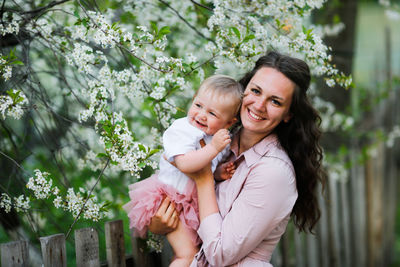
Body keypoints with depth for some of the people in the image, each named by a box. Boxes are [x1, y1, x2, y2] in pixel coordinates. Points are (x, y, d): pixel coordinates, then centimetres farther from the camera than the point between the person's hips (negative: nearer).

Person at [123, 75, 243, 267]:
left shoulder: (220, 138, 2)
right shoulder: (181, 130, -21)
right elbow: (184, 164, -36)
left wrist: (221, 172, -3)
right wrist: (213, 148, -37)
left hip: (196, 201, 8)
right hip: (171, 200, -8)